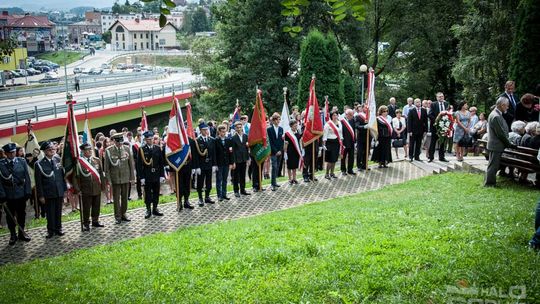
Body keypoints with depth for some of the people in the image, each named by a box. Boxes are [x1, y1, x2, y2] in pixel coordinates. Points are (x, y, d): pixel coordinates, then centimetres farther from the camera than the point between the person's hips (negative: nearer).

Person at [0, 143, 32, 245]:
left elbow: (27, 177, 0)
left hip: (21, 193, 1)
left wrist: (28, 191, -4)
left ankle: (22, 233, 29)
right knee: (10, 216, 9)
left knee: (21, 214, 13)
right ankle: (13, 235, 22)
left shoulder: (22, 161, 0)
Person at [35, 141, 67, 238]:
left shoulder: (58, 160, 4)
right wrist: (41, 195, -8)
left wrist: (65, 189, 7)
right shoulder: (39, 164, -6)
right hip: (48, 193, -3)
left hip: (59, 192, 3)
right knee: (50, 213, 5)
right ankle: (51, 230, 17)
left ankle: (58, 228, 24)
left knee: (58, 212, 12)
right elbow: (38, 182, -5)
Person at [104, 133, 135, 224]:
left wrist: (132, 177, 3)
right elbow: (106, 166, -3)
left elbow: (131, 164, 5)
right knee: (116, 198, 3)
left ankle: (123, 214, 24)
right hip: (115, 178, -2)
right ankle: (117, 216, 13)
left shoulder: (127, 149, 1)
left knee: (124, 197, 10)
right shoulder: (109, 150, -6)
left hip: (126, 177, 2)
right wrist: (108, 179, -5)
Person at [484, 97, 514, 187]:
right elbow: (501, 133, -20)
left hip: (495, 145, 10)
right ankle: (489, 183, 3)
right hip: (496, 146, -10)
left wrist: (507, 143, 13)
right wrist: (508, 144, -10)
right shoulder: (496, 116, -21)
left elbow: (503, 131, 17)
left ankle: (490, 182, 24)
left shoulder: (497, 114, 12)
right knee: (493, 165, -3)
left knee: (493, 165, 16)